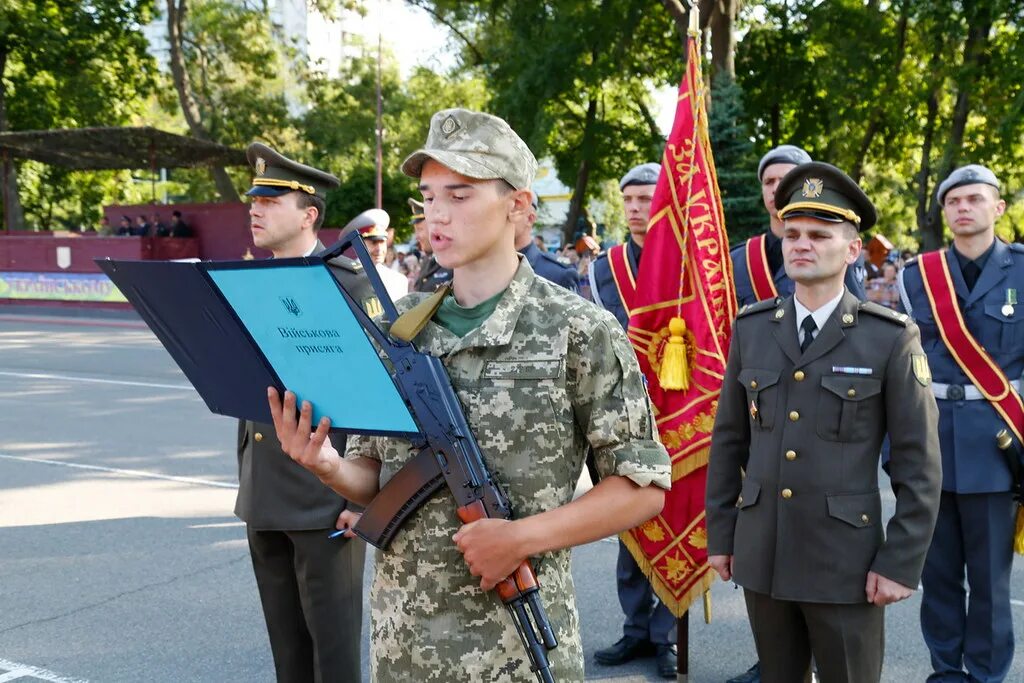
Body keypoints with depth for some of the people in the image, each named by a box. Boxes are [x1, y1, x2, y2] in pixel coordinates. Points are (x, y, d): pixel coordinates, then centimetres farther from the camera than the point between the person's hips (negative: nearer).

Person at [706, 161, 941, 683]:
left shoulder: (892, 338, -7)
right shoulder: (751, 328, 2)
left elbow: (918, 463, -6)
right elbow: (728, 440, 8)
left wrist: (901, 562, -8)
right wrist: (720, 534, 8)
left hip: (846, 559, -3)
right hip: (761, 553, 3)